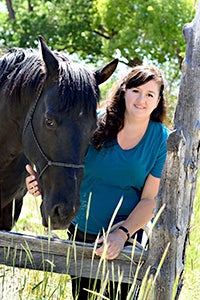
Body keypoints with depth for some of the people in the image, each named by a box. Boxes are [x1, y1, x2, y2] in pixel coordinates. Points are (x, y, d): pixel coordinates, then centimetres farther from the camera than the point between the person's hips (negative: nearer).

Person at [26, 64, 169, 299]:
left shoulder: (162, 140, -8)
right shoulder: (96, 124, -5)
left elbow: (151, 199, -11)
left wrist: (122, 234, -24)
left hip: (129, 239, -2)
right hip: (81, 233, 2)